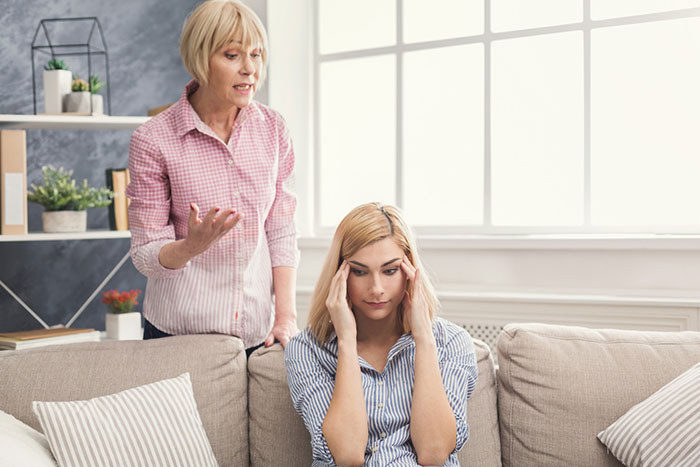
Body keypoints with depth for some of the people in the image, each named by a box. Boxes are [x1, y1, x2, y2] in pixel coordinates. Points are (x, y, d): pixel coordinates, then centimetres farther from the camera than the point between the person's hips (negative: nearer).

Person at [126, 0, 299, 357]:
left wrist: (285, 314, -5)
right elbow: (145, 254, -8)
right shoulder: (153, 140, -9)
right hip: (178, 331, -3)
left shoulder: (272, 128, 2)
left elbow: (281, 233, 4)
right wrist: (192, 246, -28)